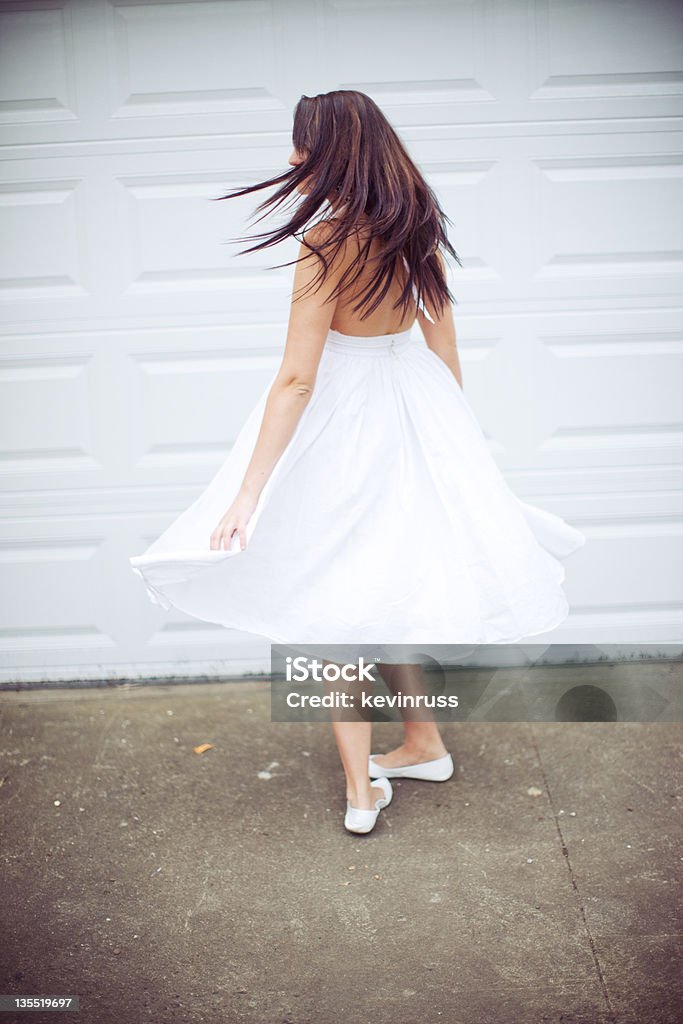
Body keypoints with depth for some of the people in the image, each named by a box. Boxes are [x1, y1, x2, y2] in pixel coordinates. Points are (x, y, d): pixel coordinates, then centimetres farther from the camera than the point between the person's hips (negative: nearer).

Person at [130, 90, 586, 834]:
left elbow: (296, 378, -23)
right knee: (404, 577, 20)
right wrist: (454, 433, 19)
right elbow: (444, 341, 6)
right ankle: (424, 743, 35)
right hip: (417, 405, 7)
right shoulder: (417, 228, 0)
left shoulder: (327, 243, -20)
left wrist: (247, 493, -19)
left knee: (335, 601, 7)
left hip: (343, 418, -7)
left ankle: (361, 788, 16)